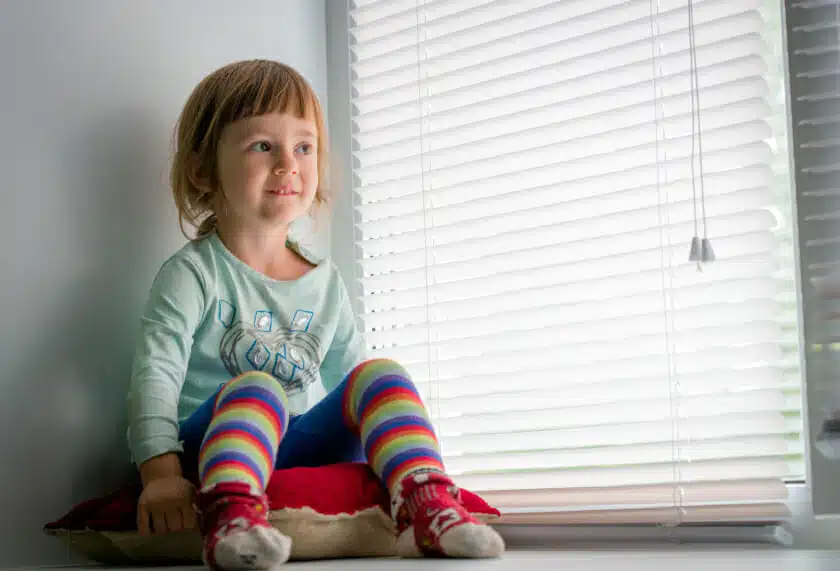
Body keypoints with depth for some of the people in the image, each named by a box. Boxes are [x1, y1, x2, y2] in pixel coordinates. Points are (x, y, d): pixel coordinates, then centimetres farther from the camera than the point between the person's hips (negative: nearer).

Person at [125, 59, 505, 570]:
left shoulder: (326, 282, 13)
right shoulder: (193, 274, -4)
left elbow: (347, 373, 17)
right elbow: (156, 371, -15)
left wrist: (407, 458, 6)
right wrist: (161, 473, -30)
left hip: (308, 444, 5)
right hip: (216, 444, -5)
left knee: (379, 374, -16)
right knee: (256, 388, -34)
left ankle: (426, 508, -34)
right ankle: (231, 518, -56)